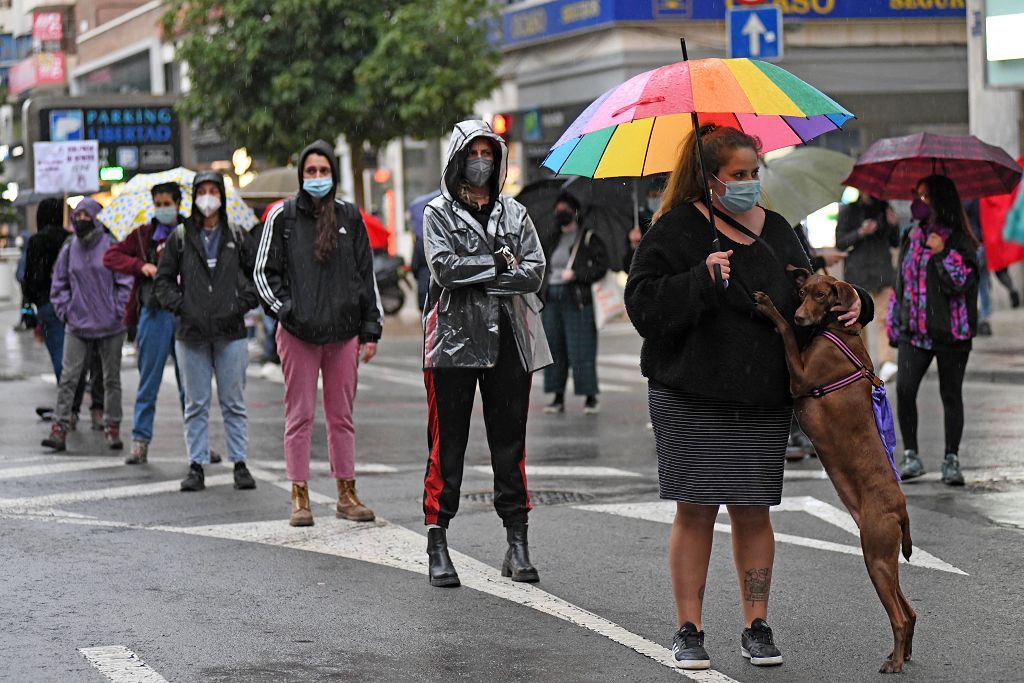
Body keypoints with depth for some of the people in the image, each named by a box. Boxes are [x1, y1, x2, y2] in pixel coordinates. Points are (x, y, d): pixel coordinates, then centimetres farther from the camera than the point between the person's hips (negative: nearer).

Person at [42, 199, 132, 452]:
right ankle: (59, 429, -6)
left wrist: (119, 311, -8)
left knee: (111, 379, 7)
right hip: (77, 326, 2)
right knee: (68, 378, -5)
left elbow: (125, 282, -2)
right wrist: (64, 311, 4)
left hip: (110, 326, -2)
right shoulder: (69, 249, 7)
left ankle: (112, 428, 14)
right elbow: (59, 284, 15)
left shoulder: (110, 246, -4)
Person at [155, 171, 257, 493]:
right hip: (191, 333, 0)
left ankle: (240, 463, 9)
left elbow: (257, 274, 12)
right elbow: (163, 280, 9)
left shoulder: (237, 237, 7)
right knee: (196, 404, 4)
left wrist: (243, 304, -2)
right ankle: (196, 466, 10)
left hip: (230, 332, 0)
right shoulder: (180, 237, 5)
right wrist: (180, 306, -5)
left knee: (234, 402, 3)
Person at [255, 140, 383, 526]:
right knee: (300, 416, 0)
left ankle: (346, 494, 14)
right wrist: (285, 310, -7)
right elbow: (264, 271, 6)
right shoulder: (283, 216, 3)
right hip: (297, 333, -2)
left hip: (344, 332, 2)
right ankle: (300, 497, 4)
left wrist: (371, 329, 8)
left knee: (342, 416, 7)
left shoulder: (350, 217, 10)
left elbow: (367, 276, 13)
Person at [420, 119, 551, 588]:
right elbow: (444, 267, -12)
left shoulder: (514, 214, 13)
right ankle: (438, 546, 2)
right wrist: (498, 261, -8)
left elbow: (534, 272, -1)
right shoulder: (439, 212, 5)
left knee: (510, 441, 5)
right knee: (447, 443, -3)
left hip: (508, 341, 3)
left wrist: (474, 278, -10)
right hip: (453, 341, -3)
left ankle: (517, 543, 10)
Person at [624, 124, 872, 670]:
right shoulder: (675, 231, -4)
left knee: (752, 511, 6)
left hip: (763, 401, 4)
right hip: (691, 398, -4)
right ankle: (689, 631, 8)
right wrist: (700, 279, -22)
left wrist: (851, 303, 4)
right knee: (695, 512, 0)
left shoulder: (775, 231, 12)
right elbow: (643, 305, -12)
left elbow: (807, 295, 22)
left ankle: (757, 627, 15)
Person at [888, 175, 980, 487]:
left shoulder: (959, 241, -3)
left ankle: (951, 461, 13)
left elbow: (964, 282, -13)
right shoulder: (912, 238, 13)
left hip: (950, 332, -4)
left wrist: (943, 253, -20)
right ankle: (911, 456, 0)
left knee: (951, 395, 3)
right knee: (904, 390, -11)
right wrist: (894, 324, 17)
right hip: (914, 332, 4)